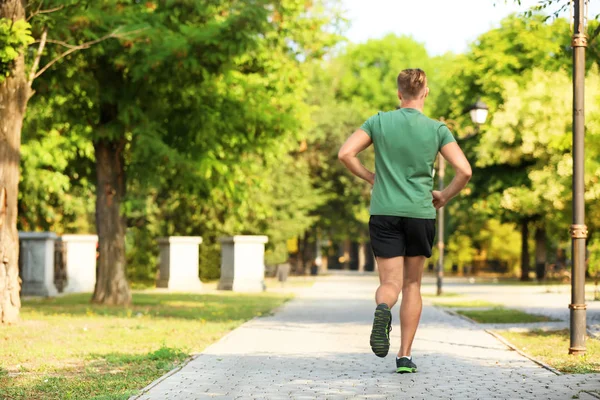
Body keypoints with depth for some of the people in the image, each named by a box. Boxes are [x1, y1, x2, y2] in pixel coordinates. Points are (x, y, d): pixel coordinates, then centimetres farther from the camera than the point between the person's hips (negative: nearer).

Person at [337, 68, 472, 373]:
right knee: (412, 284, 14)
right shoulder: (437, 129, 0)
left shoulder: (379, 122, 2)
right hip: (420, 212, 0)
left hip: (384, 212, 0)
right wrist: (443, 197, 9)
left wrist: (372, 178, 8)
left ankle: (382, 309, -35)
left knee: (391, 283, 2)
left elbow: (345, 153, -6)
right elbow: (464, 171, -7)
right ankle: (405, 356, 12)